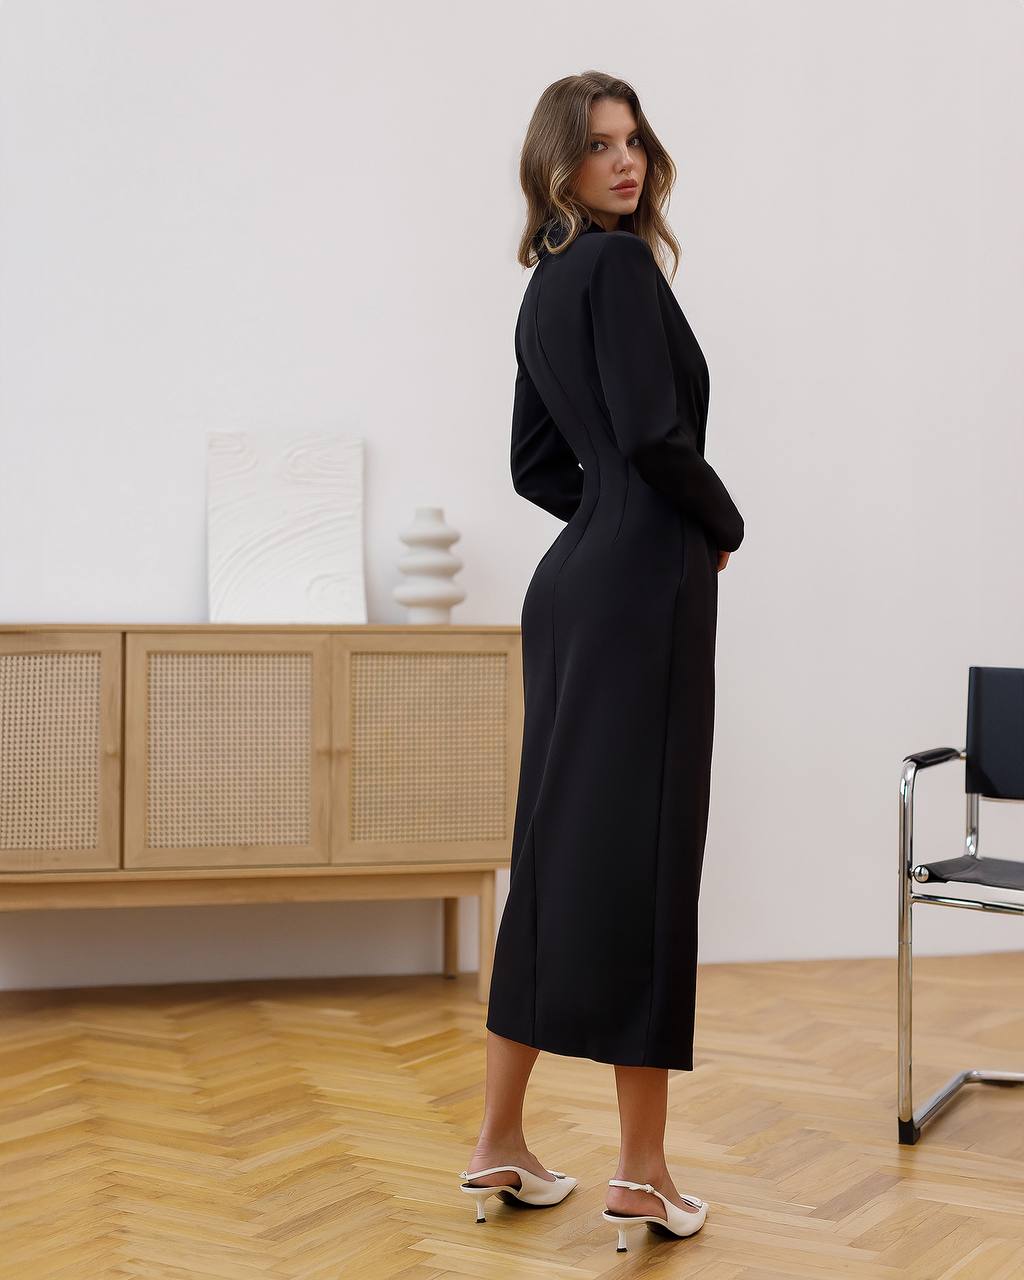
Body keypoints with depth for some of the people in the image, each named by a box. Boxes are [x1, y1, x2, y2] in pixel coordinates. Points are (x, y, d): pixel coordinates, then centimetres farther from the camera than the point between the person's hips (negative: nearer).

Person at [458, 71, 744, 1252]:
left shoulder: (548, 288, 18)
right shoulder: (618, 266, -8)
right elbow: (655, 433, -18)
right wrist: (725, 526, -2)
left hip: (575, 584, 9)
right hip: (642, 589, -9)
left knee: (558, 850, 11)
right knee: (640, 856, -5)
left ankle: (500, 1144, 17)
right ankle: (641, 1172, 3)